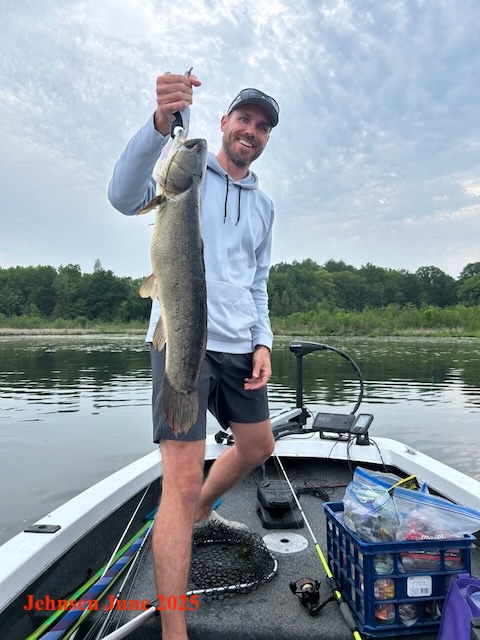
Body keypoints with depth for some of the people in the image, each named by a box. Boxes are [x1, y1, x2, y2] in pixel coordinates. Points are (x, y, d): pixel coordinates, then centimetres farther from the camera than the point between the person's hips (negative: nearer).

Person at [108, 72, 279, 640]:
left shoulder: (263, 205, 19)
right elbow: (124, 196, -18)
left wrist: (263, 342, 6)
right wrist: (160, 123, -33)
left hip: (240, 347, 7)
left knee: (258, 447, 20)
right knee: (182, 481, -10)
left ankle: (201, 514, 47)